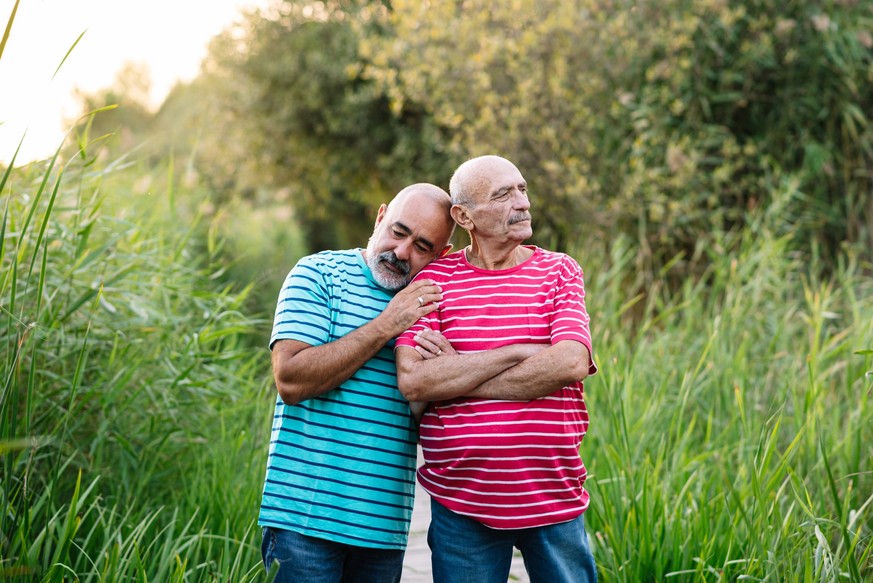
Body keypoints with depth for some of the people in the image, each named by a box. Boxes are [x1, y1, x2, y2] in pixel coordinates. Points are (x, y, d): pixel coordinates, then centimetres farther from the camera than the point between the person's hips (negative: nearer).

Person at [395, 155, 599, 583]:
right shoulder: (434, 279, 0)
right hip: (460, 506, -1)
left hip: (555, 498, 1)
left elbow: (571, 363, -14)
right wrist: (518, 352, -14)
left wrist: (453, 373, -12)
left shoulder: (559, 271, 3)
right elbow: (411, 381, -13)